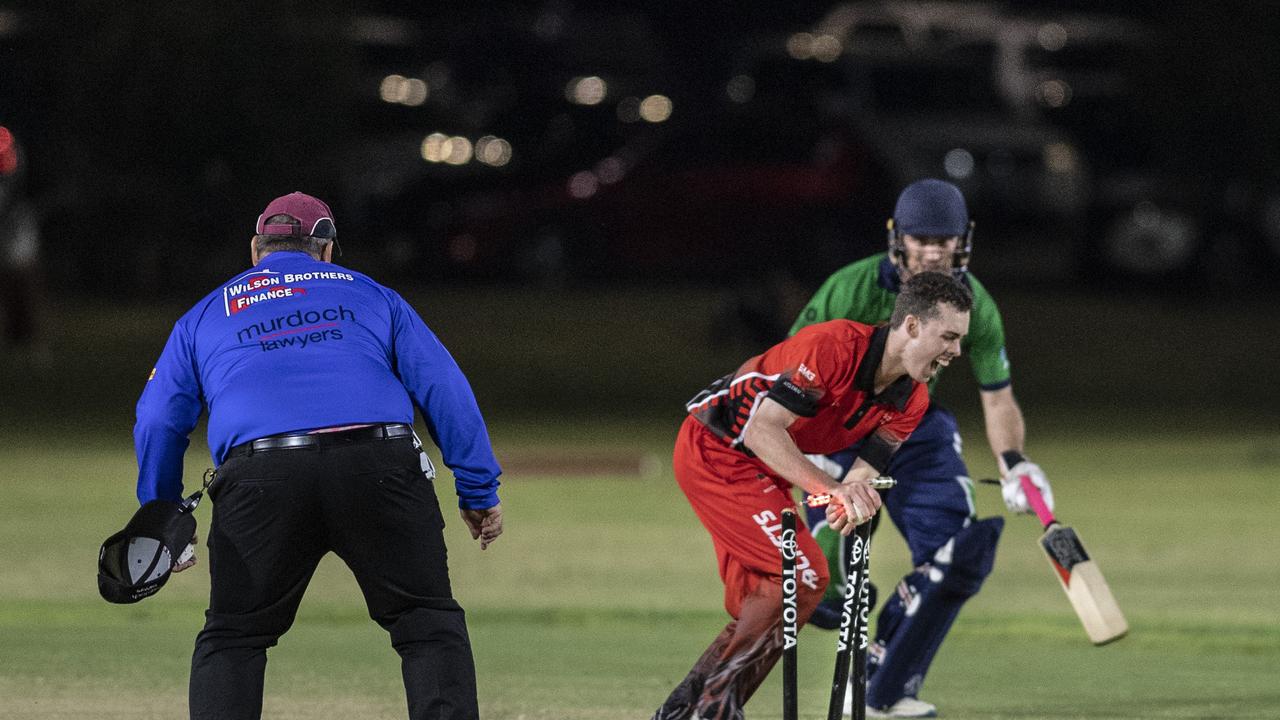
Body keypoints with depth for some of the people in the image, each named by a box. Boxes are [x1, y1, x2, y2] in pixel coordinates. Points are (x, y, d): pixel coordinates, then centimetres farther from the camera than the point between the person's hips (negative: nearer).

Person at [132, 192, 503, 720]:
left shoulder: (205, 315, 28)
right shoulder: (370, 295, 27)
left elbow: (157, 421, 21)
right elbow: (444, 389, 17)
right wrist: (479, 490, 16)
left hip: (260, 478, 0)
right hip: (382, 470, 0)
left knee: (231, 640, 15)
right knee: (429, 624, 8)